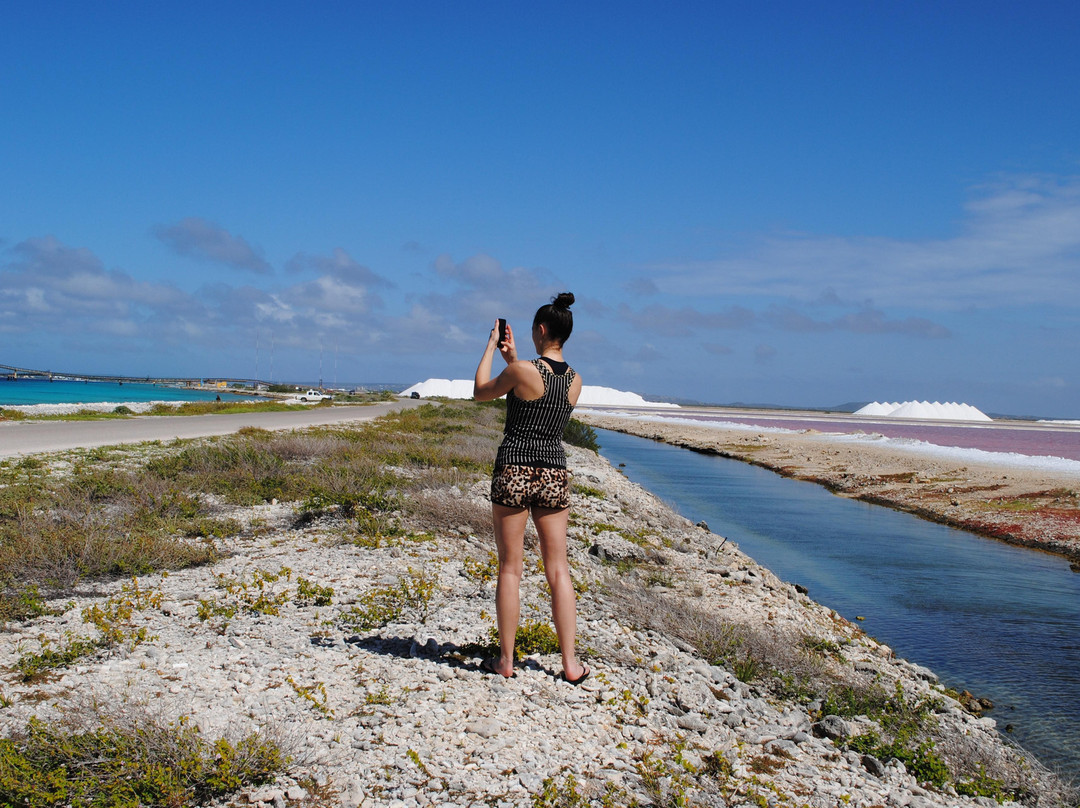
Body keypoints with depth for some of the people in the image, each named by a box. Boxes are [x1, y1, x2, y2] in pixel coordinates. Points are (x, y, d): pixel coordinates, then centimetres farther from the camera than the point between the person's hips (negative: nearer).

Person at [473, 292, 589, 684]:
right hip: (554, 475, 4)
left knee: (510, 568, 5)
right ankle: (570, 663, 10)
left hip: (514, 472, -4)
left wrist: (491, 346, 12)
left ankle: (506, 660, 12)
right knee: (558, 570, 9)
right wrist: (512, 358, 25)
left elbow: (480, 391, 4)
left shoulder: (522, 371, -13)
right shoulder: (575, 381, 5)